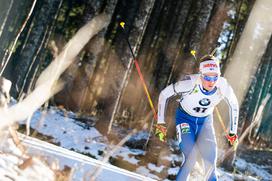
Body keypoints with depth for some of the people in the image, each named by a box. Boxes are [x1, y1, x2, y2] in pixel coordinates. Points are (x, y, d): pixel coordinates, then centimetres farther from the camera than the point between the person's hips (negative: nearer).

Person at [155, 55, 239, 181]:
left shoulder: (223, 86, -24)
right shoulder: (190, 83, -32)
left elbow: (234, 105, -2)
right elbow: (164, 95, -17)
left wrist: (233, 132, 3)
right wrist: (161, 122, -15)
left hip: (205, 121, 3)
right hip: (185, 119, -3)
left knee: (210, 162, -9)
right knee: (191, 159, -21)